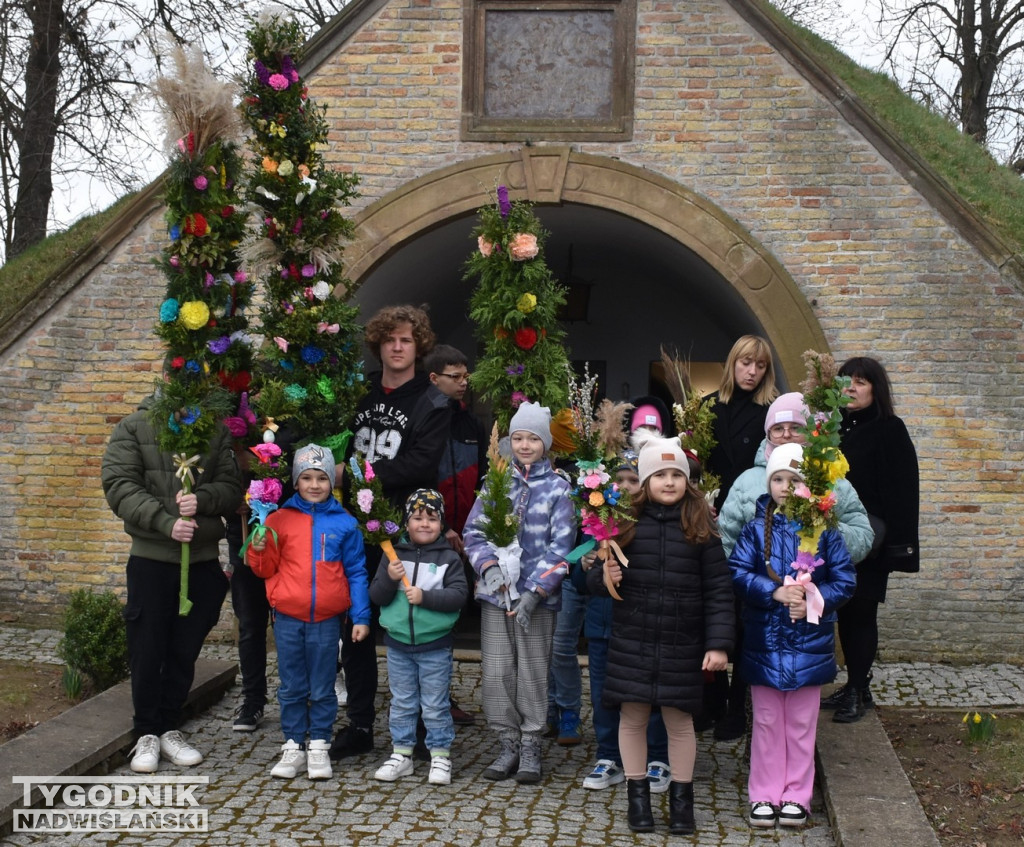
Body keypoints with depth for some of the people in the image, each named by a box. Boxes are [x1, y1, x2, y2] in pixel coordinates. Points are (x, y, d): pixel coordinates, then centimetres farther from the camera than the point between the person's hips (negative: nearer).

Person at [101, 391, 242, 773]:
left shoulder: (217, 432, 6)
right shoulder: (134, 427, 0)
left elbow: (232, 486, 1)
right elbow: (119, 486, -9)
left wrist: (201, 499, -20)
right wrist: (166, 522, -20)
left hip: (203, 559, 2)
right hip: (151, 558, -2)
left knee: (185, 651, 10)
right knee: (147, 650, 4)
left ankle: (169, 730, 24)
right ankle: (147, 734, 19)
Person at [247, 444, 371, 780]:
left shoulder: (345, 523, 1)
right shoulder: (279, 519, 2)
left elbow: (355, 573, 3)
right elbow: (267, 569, 9)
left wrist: (361, 617, -1)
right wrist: (258, 550, -12)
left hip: (326, 619, -1)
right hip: (288, 617, 1)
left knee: (322, 689, 8)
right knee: (292, 688, 10)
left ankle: (319, 748, 18)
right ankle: (293, 747, 20)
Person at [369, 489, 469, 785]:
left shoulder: (449, 558, -3)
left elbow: (459, 595, -12)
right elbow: (376, 597, 2)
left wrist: (425, 597, -22)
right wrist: (389, 578, -18)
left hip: (435, 646, -3)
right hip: (398, 643, 3)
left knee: (435, 706, 5)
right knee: (402, 704, 13)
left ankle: (440, 756, 15)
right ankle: (401, 753, 24)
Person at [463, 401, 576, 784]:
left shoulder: (558, 488, -1)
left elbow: (560, 545, -6)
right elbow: (473, 530, 7)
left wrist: (534, 592, -14)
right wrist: (489, 566, -11)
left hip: (538, 596, -2)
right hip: (495, 593, 3)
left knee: (532, 673, 2)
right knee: (496, 672, 3)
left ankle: (530, 748, 16)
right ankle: (508, 745, 17)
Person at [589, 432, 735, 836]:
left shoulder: (701, 527, -3)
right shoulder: (626, 523, -1)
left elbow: (718, 590, -4)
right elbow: (595, 577, 8)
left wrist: (718, 643, -9)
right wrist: (603, 577, -16)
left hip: (682, 646, -1)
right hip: (631, 642, 1)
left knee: (679, 719, 8)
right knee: (632, 716, 8)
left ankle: (681, 797, 24)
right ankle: (637, 794, 24)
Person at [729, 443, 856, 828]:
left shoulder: (824, 530, -3)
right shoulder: (756, 529, -2)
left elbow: (844, 580, -3)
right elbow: (737, 572, -9)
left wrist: (814, 601, -19)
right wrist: (775, 592, -21)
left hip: (809, 643, 0)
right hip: (764, 641, 0)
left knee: (801, 724, 10)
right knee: (767, 721, 10)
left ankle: (797, 795, 23)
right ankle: (764, 794, 21)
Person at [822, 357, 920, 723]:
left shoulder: (891, 430, -4)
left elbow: (903, 489, -8)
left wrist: (898, 543, -15)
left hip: (869, 539, -5)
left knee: (861, 612, -1)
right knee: (845, 612, 10)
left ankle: (859, 692, 8)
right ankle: (854, 685, 20)